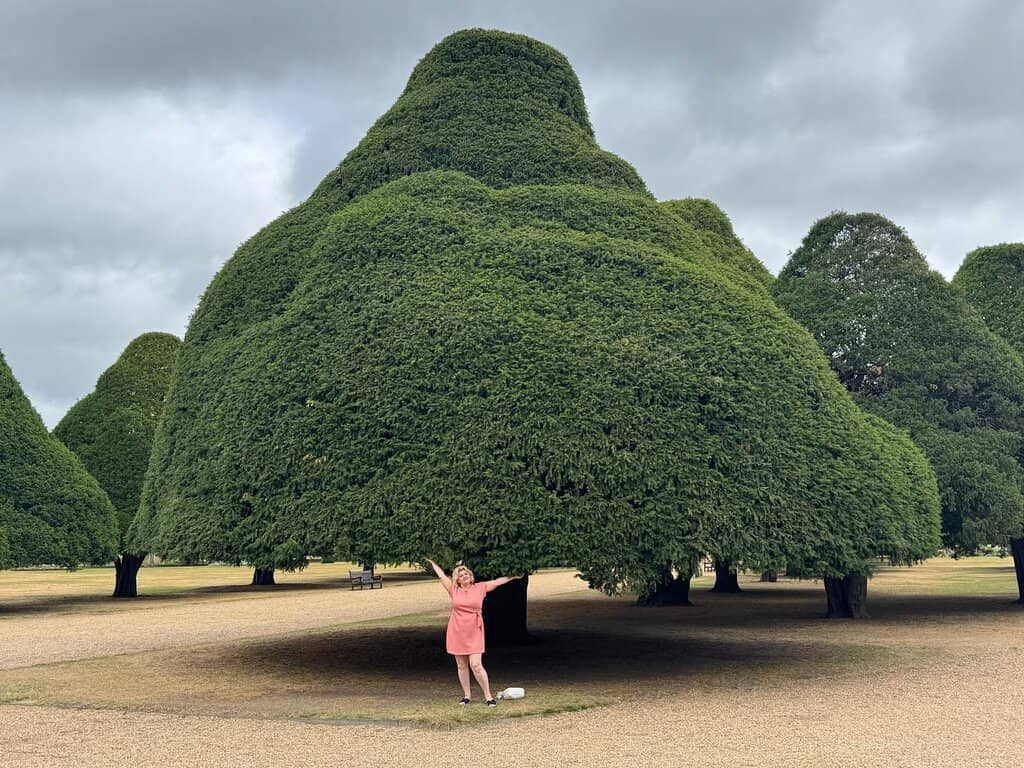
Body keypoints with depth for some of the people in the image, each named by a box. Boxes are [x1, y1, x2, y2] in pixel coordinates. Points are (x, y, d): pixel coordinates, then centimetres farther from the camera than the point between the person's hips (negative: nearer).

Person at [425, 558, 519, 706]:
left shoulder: (480, 588, 4)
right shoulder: (454, 590, 4)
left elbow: (497, 582, 8)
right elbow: (441, 575, 12)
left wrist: (514, 576, 9)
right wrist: (432, 563, 22)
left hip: (474, 633, -2)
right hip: (456, 633, 2)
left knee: (476, 665, -10)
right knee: (461, 666, 9)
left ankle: (488, 696, -1)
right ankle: (467, 695, 21)